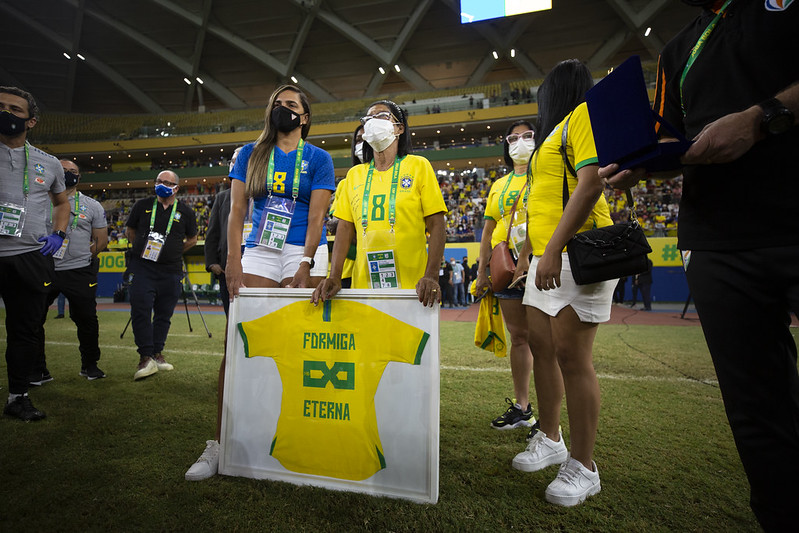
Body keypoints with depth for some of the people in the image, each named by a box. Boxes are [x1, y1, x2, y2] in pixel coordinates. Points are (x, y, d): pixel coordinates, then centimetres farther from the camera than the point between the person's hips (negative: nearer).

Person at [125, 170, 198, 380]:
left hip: (170, 271, 1)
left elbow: (192, 239, 17)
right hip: (142, 268, -1)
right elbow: (130, 230, 20)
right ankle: (145, 357, -5)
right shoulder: (142, 206, 7)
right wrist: (144, 247, 10)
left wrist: (173, 252, 10)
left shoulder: (185, 211, 6)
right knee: (141, 312, -10)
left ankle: (157, 354, 20)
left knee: (164, 314, 8)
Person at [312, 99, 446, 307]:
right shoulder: (354, 174, 12)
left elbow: (436, 226, -4)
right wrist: (334, 277, -6)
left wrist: (431, 276, -17)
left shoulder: (418, 166, 3)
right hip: (364, 285, 3)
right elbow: (345, 229, 7)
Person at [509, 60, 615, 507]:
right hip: (548, 257, 9)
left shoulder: (585, 115, -1)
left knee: (571, 357, -7)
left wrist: (553, 248, -24)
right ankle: (550, 439, 26)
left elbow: (590, 184, -17)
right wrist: (529, 251, 22)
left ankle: (583, 466, 7)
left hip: (574, 254, -9)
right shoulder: (558, 130, 27)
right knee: (542, 349, 11)